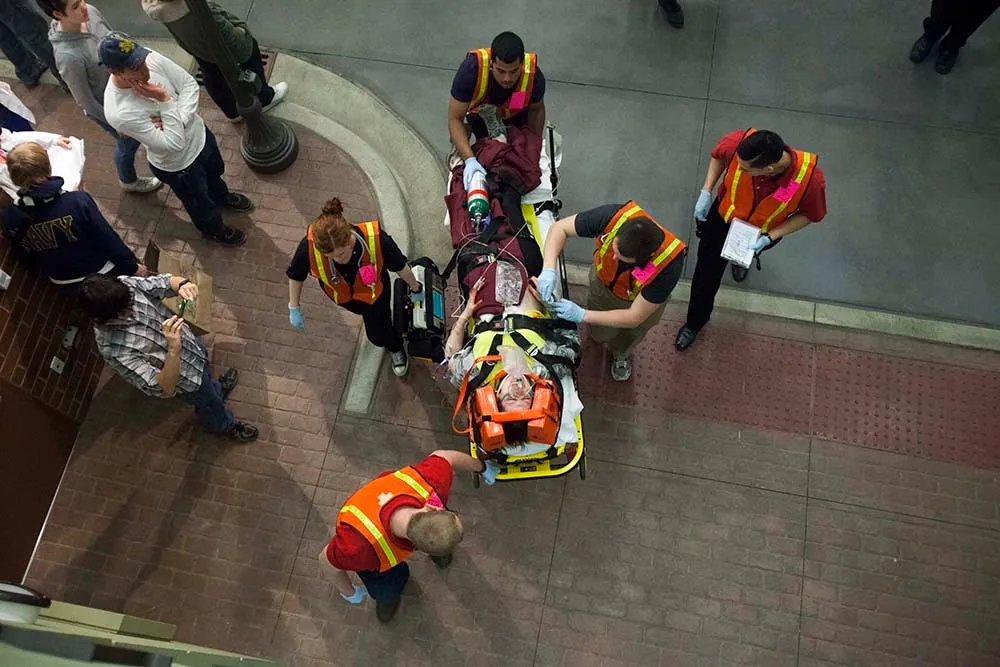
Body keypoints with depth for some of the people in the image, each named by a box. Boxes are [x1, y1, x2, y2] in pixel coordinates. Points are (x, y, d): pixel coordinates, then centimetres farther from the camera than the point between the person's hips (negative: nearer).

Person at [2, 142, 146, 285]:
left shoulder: (10, 218, -20)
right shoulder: (78, 202, -34)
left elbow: (29, 252, -3)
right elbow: (109, 239, -22)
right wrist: (133, 266, -6)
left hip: (61, 281, 4)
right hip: (99, 272, -4)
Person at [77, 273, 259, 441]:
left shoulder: (124, 285, -28)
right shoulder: (115, 351, -42)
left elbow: (164, 282, -15)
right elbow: (164, 389, -41)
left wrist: (182, 284, -39)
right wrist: (174, 349, -55)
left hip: (192, 344, 5)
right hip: (187, 378, -5)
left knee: (207, 376, 37)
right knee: (211, 407, 26)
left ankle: (217, 390, 72)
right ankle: (224, 425, 60)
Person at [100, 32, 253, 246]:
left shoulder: (151, 58, -25)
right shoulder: (120, 113, -39)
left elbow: (190, 84, -12)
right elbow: (174, 144, -35)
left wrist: (179, 119, -27)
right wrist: (165, 101, -36)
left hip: (199, 133, 5)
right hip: (178, 164, -5)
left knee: (215, 172, 36)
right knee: (200, 201, 25)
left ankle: (222, 197, 69)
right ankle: (213, 229, 57)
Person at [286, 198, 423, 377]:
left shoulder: (376, 240, -45)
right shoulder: (309, 246, -42)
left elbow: (400, 266, -23)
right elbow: (295, 275, -18)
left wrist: (416, 289, -5)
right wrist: (294, 309, -6)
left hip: (373, 290, -2)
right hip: (340, 292, 2)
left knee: (377, 335, 18)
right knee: (360, 309, 35)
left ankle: (396, 348, 55)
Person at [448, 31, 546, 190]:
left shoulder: (534, 76, -37)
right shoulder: (471, 69, -44)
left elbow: (536, 110, -13)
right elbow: (455, 119, -37)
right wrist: (470, 159, -48)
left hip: (516, 114, 1)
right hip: (478, 110, -1)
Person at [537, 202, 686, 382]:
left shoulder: (669, 266, -45)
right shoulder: (612, 216, -43)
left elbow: (634, 317, -33)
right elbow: (560, 228, -27)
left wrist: (582, 315, -38)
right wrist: (548, 269, -42)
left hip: (640, 299, -1)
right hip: (604, 279, 2)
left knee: (626, 339, 23)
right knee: (599, 334, 20)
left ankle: (621, 354, 59)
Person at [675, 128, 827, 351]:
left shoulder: (811, 180, -40)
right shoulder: (739, 143, -38)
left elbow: (809, 214, -18)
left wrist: (770, 237, -26)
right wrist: (706, 191, -20)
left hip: (762, 233, 0)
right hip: (723, 218, 0)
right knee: (706, 275, 15)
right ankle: (694, 322, 44)